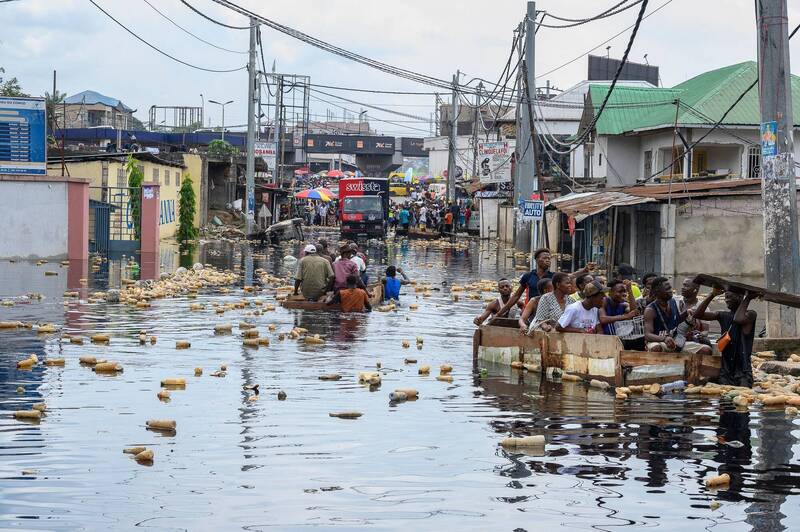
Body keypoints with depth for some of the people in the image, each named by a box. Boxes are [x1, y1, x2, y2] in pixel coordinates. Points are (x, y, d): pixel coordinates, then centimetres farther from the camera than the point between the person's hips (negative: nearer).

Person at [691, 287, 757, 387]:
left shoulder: (750, 314, -1)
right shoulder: (723, 315, 11)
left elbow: (739, 319, -25)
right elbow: (697, 315, 2)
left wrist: (747, 298, -12)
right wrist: (712, 295, -1)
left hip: (743, 369, -4)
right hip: (725, 368, 4)